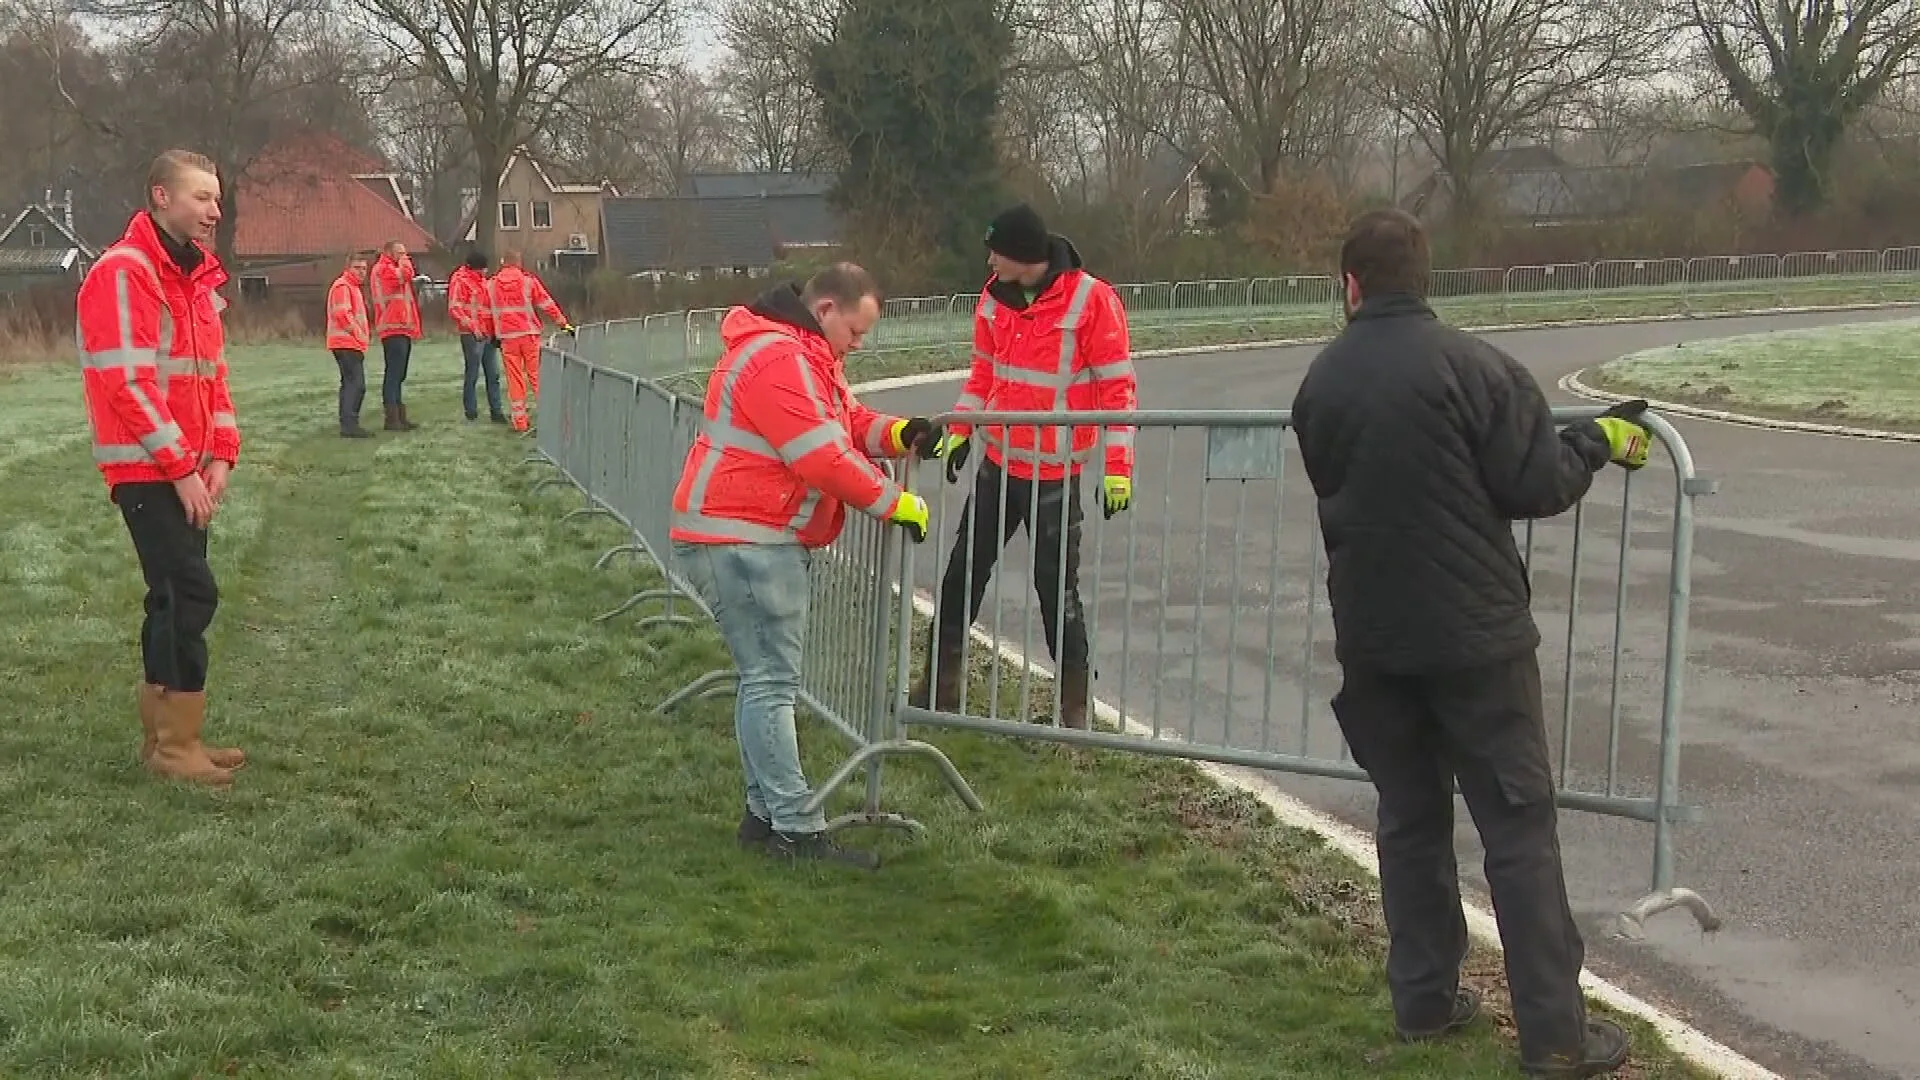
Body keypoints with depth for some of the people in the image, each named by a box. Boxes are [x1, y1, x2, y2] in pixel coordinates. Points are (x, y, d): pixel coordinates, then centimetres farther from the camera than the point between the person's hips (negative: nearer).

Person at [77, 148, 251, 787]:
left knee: (175, 596, 10)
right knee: (191, 594, -11)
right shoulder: (122, 273, -14)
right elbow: (126, 383, -19)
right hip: (147, 470, -9)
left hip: (187, 470, 9)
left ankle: (163, 735, 18)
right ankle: (176, 745, -2)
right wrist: (180, 470, -17)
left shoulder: (196, 275, 14)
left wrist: (221, 455, 4)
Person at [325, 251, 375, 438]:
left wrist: (361, 339, 17)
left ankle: (348, 424, 18)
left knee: (350, 384, 13)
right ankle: (349, 425, -18)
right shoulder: (342, 286, -10)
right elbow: (342, 314, -21)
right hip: (347, 344, -11)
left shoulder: (353, 287, 22)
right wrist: (358, 335, -15)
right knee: (356, 384, -15)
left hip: (353, 344, 11)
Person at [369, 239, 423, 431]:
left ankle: (400, 416, 16)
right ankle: (392, 418, -13)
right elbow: (403, 276, -23)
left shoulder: (396, 269, 25)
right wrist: (404, 264, -3)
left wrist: (414, 327, 20)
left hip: (403, 329, 10)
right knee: (393, 373, -11)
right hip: (393, 329, -10)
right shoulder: (382, 268, -5)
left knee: (398, 375, 12)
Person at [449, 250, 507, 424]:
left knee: (493, 375, 7)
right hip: (472, 335, -8)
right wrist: (472, 326, -20)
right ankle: (471, 412, 6)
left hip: (489, 334, 8)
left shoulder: (482, 281, 18)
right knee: (472, 374, -2)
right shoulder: (459, 281, -7)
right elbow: (454, 309, -14)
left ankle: (496, 411, 11)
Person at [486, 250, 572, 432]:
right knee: (536, 374, 4)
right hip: (529, 333, -1)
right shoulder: (529, 281, -3)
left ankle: (519, 421, 4)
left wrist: (494, 335, 23)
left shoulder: (491, 285, 5)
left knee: (515, 378, 4)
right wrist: (563, 323, 6)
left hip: (507, 337, 1)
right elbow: (546, 304, -1)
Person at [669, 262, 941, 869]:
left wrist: (898, 435, -4)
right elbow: (823, 456, -22)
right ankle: (796, 830, -11)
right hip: (741, 541, -11)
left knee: (768, 678, 12)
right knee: (771, 681, -11)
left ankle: (766, 814, 17)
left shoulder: (809, 356, 18)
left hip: (769, 541, 11)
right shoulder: (778, 358, -18)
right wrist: (893, 503, -14)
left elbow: (849, 422, 16)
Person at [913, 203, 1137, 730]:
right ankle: (939, 684, 22)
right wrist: (958, 431, 10)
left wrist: (1117, 468, -16)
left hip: (1056, 474, -6)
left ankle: (1073, 706, 12)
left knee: (1057, 587, -1)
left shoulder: (1091, 300, -15)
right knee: (963, 572, 11)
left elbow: (1117, 388, -13)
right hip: (998, 464, 6)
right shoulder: (995, 297, 3)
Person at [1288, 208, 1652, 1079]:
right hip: (1475, 632, -4)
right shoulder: (1471, 364, -12)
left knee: (1409, 818, 15)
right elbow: (1536, 486, -12)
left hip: (1371, 637, 5)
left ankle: (1425, 999, 20)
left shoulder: (1319, 384, 4)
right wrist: (1599, 443, 7)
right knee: (1519, 826, 1)